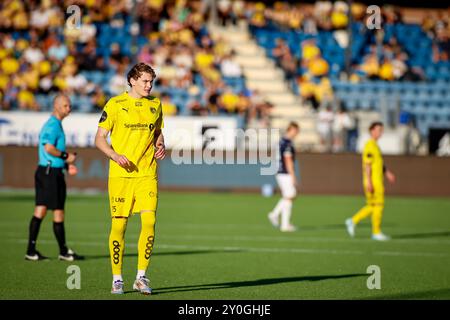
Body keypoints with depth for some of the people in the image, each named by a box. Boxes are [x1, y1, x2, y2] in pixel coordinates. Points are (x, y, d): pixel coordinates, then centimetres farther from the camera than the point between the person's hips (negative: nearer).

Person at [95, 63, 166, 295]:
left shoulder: (155, 105, 10)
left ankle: (141, 277, 0)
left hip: (147, 174, 3)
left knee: (149, 221, -10)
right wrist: (115, 155, -16)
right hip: (120, 174, -3)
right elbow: (100, 138, 0)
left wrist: (160, 146, 3)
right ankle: (117, 279, 11)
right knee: (119, 224, -1)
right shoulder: (115, 104, -1)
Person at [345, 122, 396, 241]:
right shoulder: (370, 145, -14)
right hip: (373, 181, -10)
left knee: (372, 206, 12)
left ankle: (353, 221, 12)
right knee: (378, 205, -4)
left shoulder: (375, 145, 17)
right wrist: (368, 182, -22)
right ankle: (376, 232, 1)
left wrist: (387, 173, 21)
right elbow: (367, 165, -18)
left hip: (377, 181, 10)